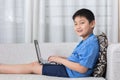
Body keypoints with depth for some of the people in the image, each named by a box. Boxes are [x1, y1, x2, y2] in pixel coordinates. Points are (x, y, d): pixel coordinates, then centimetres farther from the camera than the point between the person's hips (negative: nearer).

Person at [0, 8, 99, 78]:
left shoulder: (91, 43, -19)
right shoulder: (85, 41, 12)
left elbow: (82, 69, -25)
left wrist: (60, 60, -16)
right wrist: (59, 58, 7)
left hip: (71, 73, -9)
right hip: (67, 68, 9)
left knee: (32, 66, -5)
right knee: (35, 63, 4)